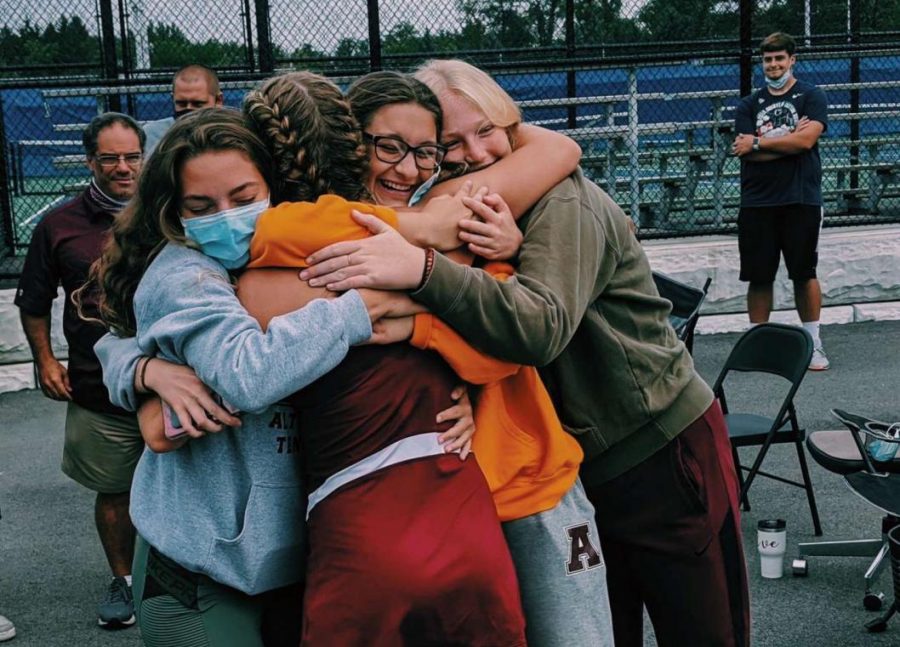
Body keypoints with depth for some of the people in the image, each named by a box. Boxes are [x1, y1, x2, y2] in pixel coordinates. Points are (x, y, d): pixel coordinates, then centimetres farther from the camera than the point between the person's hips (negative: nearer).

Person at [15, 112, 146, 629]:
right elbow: (34, 303, 12)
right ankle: (123, 580, 32)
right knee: (114, 492, 13)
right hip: (98, 392, 0)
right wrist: (45, 360, 5)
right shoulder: (60, 225, 1)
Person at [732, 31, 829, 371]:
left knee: (804, 273, 2)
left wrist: (758, 143, -6)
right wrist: (788, 140, -8)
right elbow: (745, 151, -2)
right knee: (759, 277, 4)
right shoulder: (749, 105, 13)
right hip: (757, 203, 2)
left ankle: (813, 344, 10)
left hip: (801, 201, -2)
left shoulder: (811, 97, 5)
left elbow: (806, 139, -12)